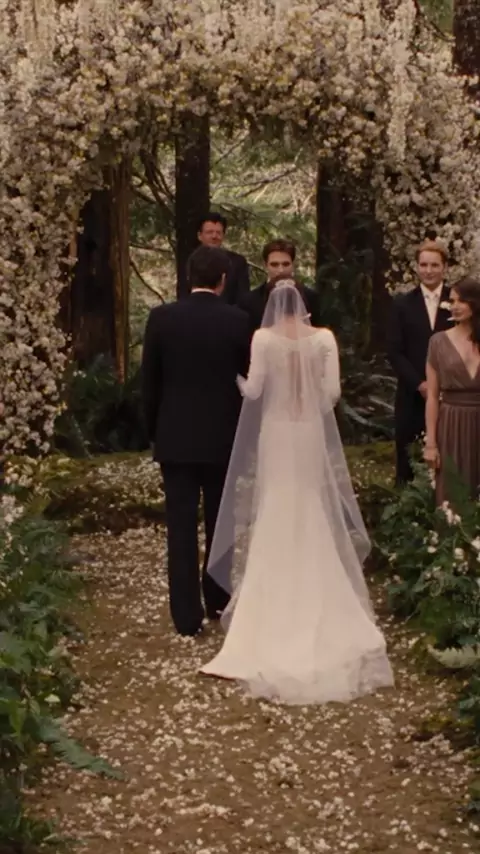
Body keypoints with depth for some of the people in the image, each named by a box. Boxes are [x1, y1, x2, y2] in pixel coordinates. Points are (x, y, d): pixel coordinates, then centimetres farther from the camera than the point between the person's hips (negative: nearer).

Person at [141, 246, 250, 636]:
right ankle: (217, 600, 27)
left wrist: (154, 430, 12)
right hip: (222, 435, 0)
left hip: (175, 436, 0)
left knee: (181, 525, 2)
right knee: (220, 522, 16)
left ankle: (187, 615, 1)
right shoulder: (237, 320, -8)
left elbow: (149, 382, -1)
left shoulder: (162, 317, -7)